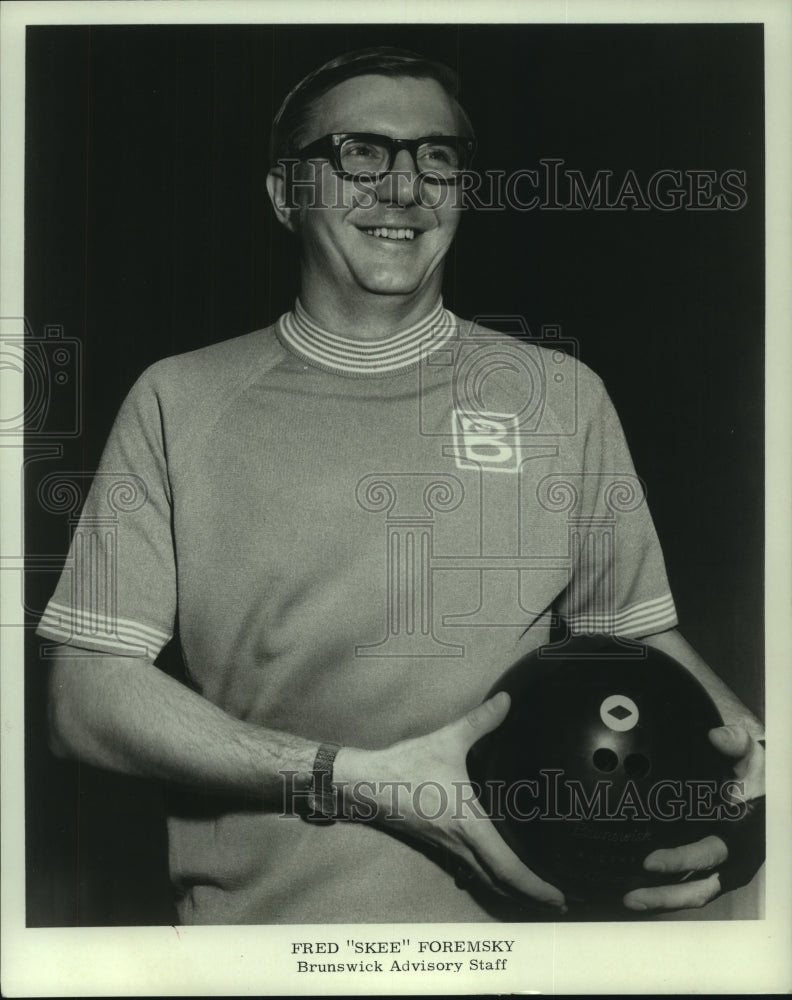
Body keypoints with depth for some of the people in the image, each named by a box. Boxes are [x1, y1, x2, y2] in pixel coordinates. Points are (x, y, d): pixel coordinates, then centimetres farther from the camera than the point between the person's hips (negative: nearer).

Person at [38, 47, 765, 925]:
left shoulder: (560, 395, 5)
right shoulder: (178, 401, 1)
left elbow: (643, 640, 9)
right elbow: (87, 697, -3)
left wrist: (738, 740, -12)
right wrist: (349, 778, -14)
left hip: (505, 916, 3)